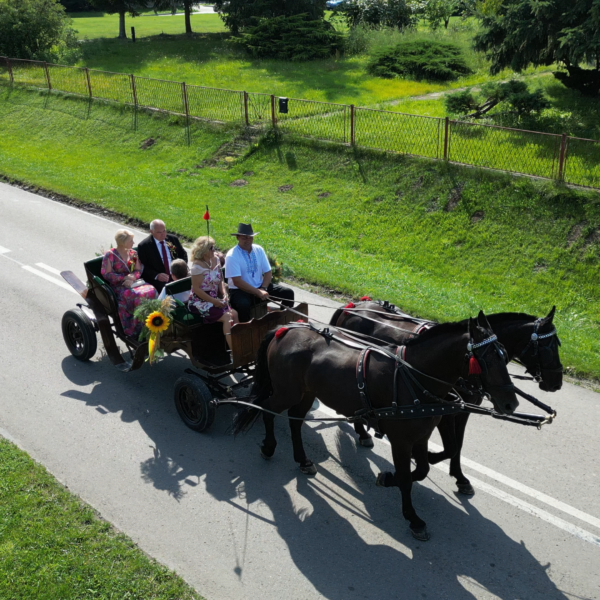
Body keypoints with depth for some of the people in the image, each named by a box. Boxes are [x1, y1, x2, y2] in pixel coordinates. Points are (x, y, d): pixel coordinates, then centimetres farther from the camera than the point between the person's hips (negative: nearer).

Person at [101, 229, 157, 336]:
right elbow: (106, 274, -7)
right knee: (135, 295, -36)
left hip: (133, 282, 5)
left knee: (151, 290, -28)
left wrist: (132, 277, -12)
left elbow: (138, 270, 11)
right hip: (118, 285, -4)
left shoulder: (133, 253, 15)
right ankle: (137, 329, -25)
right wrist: (124, 278, -15)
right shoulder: (110, 255, -1)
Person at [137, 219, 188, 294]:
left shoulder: (173, 239, 12)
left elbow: (183, 254, 20)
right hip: (157, 280, -4)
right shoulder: (143, 246, 0)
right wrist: (156, 276, -18)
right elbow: (143, 267, -2)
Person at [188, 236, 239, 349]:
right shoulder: (198, 266, -14)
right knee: (227, 316, -23)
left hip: (215, 298, 7)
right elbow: (196, 289, -17)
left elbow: (220, 281, 16)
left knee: (234, 314, -16)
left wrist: (224, 295, -2)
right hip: (200, 302, -7)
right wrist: (215, 301, -18)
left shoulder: (215, 260, 7)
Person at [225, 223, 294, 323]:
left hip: (260, 287, 6)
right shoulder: (231, 256, -14)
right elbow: (237, 282, -20)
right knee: (243, 304, -39)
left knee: (288, 293, -6)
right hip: (240, 291, -6)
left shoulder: (259, 250, 3)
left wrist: (263, 289, -14)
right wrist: (258, 292, -24)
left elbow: (268, 272, 5)